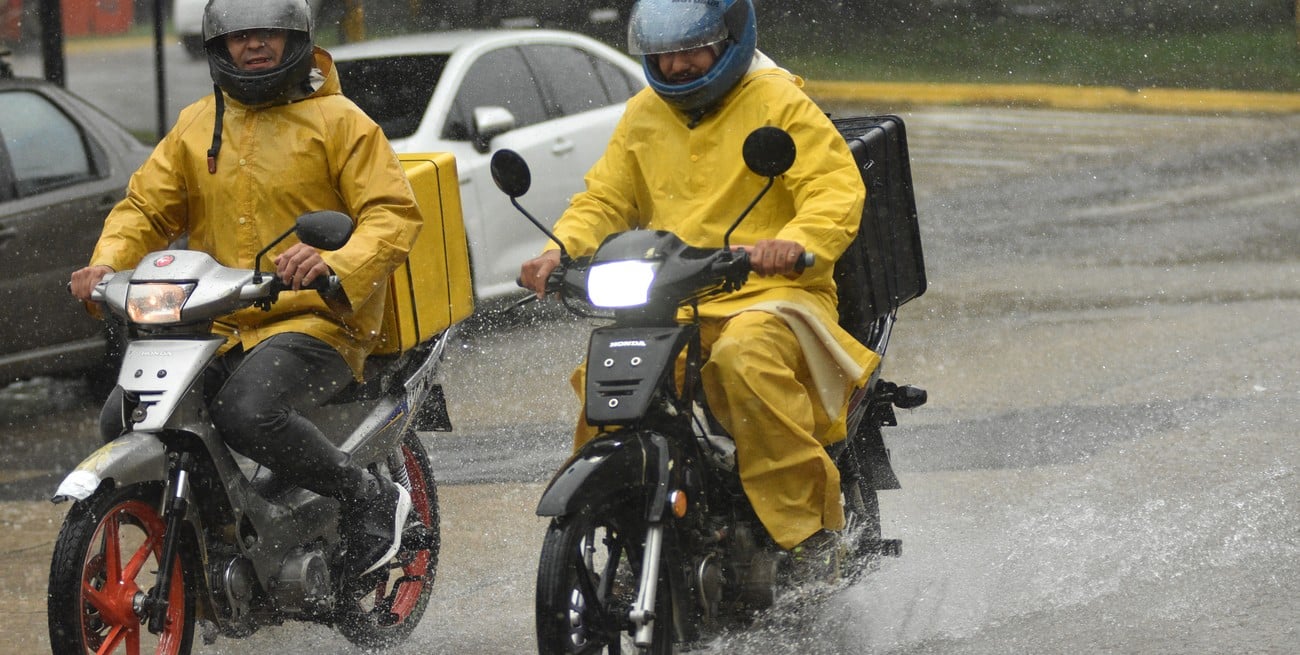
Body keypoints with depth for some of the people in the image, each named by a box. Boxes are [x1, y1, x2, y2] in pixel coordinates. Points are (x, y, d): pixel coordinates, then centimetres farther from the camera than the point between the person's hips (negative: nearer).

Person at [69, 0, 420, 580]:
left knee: (246, 413, -34)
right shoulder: (197, 126, 16)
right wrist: (107, 264, -5)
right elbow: (145, 206, 17)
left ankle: (369, 499, -12)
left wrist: (336, 263, -28)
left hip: (317, 321, -6)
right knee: (122, 419, -12)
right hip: (216, 328, 6)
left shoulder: (339, 120, 1)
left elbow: (394, 212, -7)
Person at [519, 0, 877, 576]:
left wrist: (795, 242, -34)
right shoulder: (645, 115, 17)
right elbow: (605, 199, 18)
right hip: (672, 305, 6)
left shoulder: (777, 103, -2)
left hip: (770, 292, -6)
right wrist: (560, 251, -4)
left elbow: (837, 188, -12)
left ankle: (807, 522, -31)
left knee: (745, 355, -38)